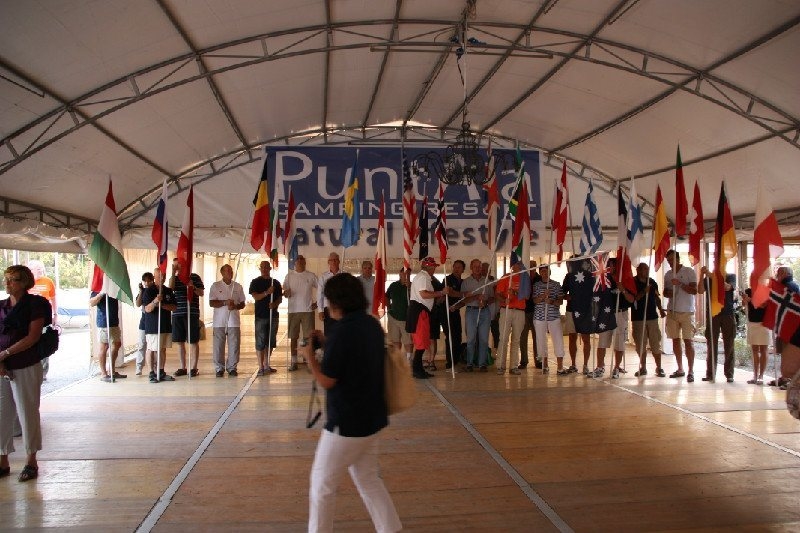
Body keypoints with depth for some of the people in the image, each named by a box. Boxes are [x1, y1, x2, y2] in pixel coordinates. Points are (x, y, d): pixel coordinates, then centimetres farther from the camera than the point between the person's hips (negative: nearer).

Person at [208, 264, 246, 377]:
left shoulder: (238, 286, 11)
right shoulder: (215, 286, 4)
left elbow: (242, 304, 13)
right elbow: (211, 303, -2)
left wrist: (235, 306, -8)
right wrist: (225, 302, -15)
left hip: (234, 321, 2)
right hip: (219, 321, -2)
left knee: (234, 345, 1)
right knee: (219, 346, 0)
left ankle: (232, 368, 11)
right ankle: (219, 368, 10)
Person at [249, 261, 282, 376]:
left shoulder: (276, 283, 12)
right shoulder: (255, 282, 2)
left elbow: (280, 297, 11)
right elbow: (255, 297, -10)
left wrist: (275, 304, -10)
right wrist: (267, 292, -24)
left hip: (273, 315, 4)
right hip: (260, 316, -4)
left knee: (271, 341, 7)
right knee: (260, 342, -3)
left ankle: (266, 365, 17)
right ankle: (261, 367, 0)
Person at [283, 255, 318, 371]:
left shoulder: (311, 276, 3)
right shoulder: (289, 275, 6)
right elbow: (284, 291, 4)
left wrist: (317, 302, -1)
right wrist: (286, 293, -18)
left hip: (308, 310, -1)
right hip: (293, 310, 1)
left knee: (308, 337, 0)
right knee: (293, 337, 5)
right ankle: (294, 362, 11)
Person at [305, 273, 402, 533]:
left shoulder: (343, 331, -22)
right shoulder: (372, 324, 4)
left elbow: (326, 380, -17)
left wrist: (310, 357, -2)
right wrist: (326, 344, 11)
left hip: (346, 423, -8)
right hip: (372, 418, 9)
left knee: (322, 484, 10)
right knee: (369, 479, 21)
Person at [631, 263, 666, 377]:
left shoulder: (652, 282, 8)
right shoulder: (632, 282, -3)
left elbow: (657, 297, 17)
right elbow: (632, 299, -13)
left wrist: (660, 309, 9)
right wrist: (643, 292, -24)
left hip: (652, 316, 2)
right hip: (638, 318, -2)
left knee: (655, 344, 2)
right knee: (641, 345, 4)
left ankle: (659, 368, 11)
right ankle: (643, 367, 16)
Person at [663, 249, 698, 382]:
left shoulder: (689, 272, -2)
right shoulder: (668, 274, 13)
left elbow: (694, 290, -9)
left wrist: (680, 284, -22)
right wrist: (668, 293, -5)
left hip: (686, 311, -5)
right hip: (672, 311, 5)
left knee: (688, 340, -7)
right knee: (675, 340, 7)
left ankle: (690, 371, -4)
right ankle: (680, 369, 16)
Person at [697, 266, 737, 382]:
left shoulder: (731, 277, 5)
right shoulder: (708, 278, 9)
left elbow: (727, 287, -16)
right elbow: (700, 291, -5)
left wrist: (712, 276, -24)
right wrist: (702, 276, -16)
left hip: (728, 315, -1)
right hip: (712, 314, 1)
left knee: (729, 346, 1)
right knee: (711, 345, -1)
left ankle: (729, 374, 5)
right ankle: (710, 374, 1)